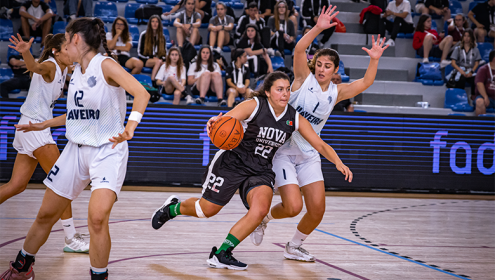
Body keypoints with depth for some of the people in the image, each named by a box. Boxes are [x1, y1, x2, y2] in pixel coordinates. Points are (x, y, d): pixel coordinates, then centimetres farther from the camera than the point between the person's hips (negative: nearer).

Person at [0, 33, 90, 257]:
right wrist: (25, 52, -57)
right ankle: (71, 239, -3)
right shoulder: (50, 66, -13)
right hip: (34, 127, -9)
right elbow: (34, 67, -37)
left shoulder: (63, 70, 13)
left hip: (38, 129, 9)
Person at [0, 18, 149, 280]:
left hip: (107, 150, -7)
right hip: (76, 149, 7)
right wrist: (44, 125, 27)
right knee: (46, 214, 13)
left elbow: (142, 93, -25)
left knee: (97, 218, -24)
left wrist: (130, 127, -41)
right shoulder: (76, 71, 11)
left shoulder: (105, 65, -13)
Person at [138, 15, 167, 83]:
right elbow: (140, 52, 0)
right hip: (144, 60, -3)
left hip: (159, 59, 3)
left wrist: (161, 58, -5)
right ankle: (152, 81, -40)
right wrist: (152, 58, -10)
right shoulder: (144, 35, 2)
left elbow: (164, 52, 18)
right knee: (158, 62, -37)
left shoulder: (162, 37, 15)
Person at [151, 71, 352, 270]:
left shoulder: (295, 119, -3)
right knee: (207, 209, 4)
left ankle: (221, 254, -14)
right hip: (232, 162, -3)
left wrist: (338, 163, -16)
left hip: (260, 171, 3)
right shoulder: (254, 106, -16)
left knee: (260, 209, -25)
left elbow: (320, 145, 1)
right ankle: (172, 208, 39)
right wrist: (214, 122, -52)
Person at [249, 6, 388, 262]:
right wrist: (318, 28, -35)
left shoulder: (336, 92, 5)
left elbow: (365, 83, -5)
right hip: (283, 151, -5)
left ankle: (294, 247, 23)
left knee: (317, 209, -2)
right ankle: (264, 217, 18)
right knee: (293, 207, -15)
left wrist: (375, 59, -19)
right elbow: (299, 50, -23)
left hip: (309, 155, 5)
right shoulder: (304, 78, -7)